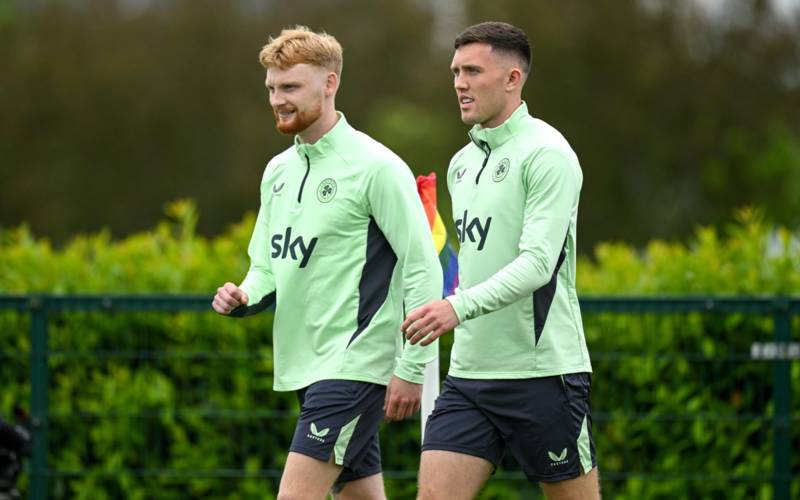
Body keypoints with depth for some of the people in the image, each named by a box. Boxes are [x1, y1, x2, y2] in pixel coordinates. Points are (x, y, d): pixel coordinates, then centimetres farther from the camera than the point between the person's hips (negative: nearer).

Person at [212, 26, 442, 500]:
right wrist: (243, 298, -1)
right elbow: (267, 266, 22)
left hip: (354, 365, -8)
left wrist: (411, 368, -16)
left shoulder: (376, 167, -11)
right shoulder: (278, 170, 13)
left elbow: (423, 268, -12)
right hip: (304, 367, 8)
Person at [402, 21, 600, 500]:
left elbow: (538, 262, -22)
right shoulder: (463, 163, 15)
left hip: (543, 371, -7)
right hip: (469, 371, 7)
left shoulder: (546, 153, -11)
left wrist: (459, 307, -33)